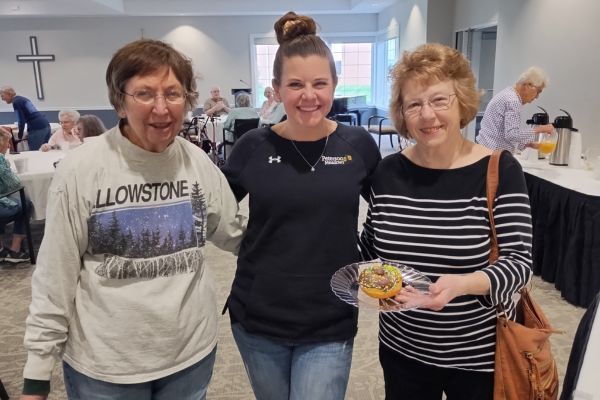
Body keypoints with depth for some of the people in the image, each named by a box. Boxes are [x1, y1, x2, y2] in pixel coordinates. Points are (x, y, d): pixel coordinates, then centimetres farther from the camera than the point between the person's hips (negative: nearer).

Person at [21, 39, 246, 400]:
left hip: (192, 351, 3)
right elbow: (55, 277, -9)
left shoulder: (198, 162, -6)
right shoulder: (81, 169, -15)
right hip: (103, 364, -2)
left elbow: (236, 233, 6)